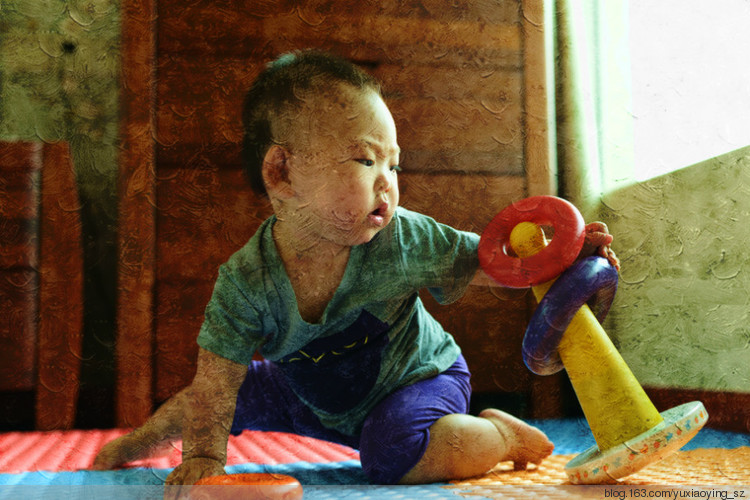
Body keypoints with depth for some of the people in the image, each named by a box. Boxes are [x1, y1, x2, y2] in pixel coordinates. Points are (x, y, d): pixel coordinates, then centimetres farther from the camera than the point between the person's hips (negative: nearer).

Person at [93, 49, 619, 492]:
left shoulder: (400, 240, -29)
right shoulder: (245, 282, -27)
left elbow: (479, 262, -17)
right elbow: (215, 382, -21)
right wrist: (204, 456, -31)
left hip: (415, 376, -3)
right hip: (317, 396, 3)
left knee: (395, 454, -32)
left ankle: (503, 434, -6)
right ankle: (149, 436, 39)